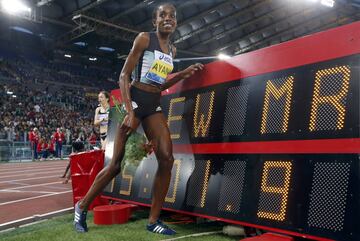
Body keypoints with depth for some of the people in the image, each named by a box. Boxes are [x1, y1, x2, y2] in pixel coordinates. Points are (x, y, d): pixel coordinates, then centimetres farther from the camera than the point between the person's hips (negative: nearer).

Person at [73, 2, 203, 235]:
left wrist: (184, 74, 8)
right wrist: (130, 112, -20)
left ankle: (154, 220, 1)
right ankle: (82, 206, 15)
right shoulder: (144, 38, -6)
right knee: (116, 164, -5)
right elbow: (124, 76, -10)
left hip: (154, 105, 6)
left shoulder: (172, 50, 15)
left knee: (167, 159, -8)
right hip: (135, 100, -6)